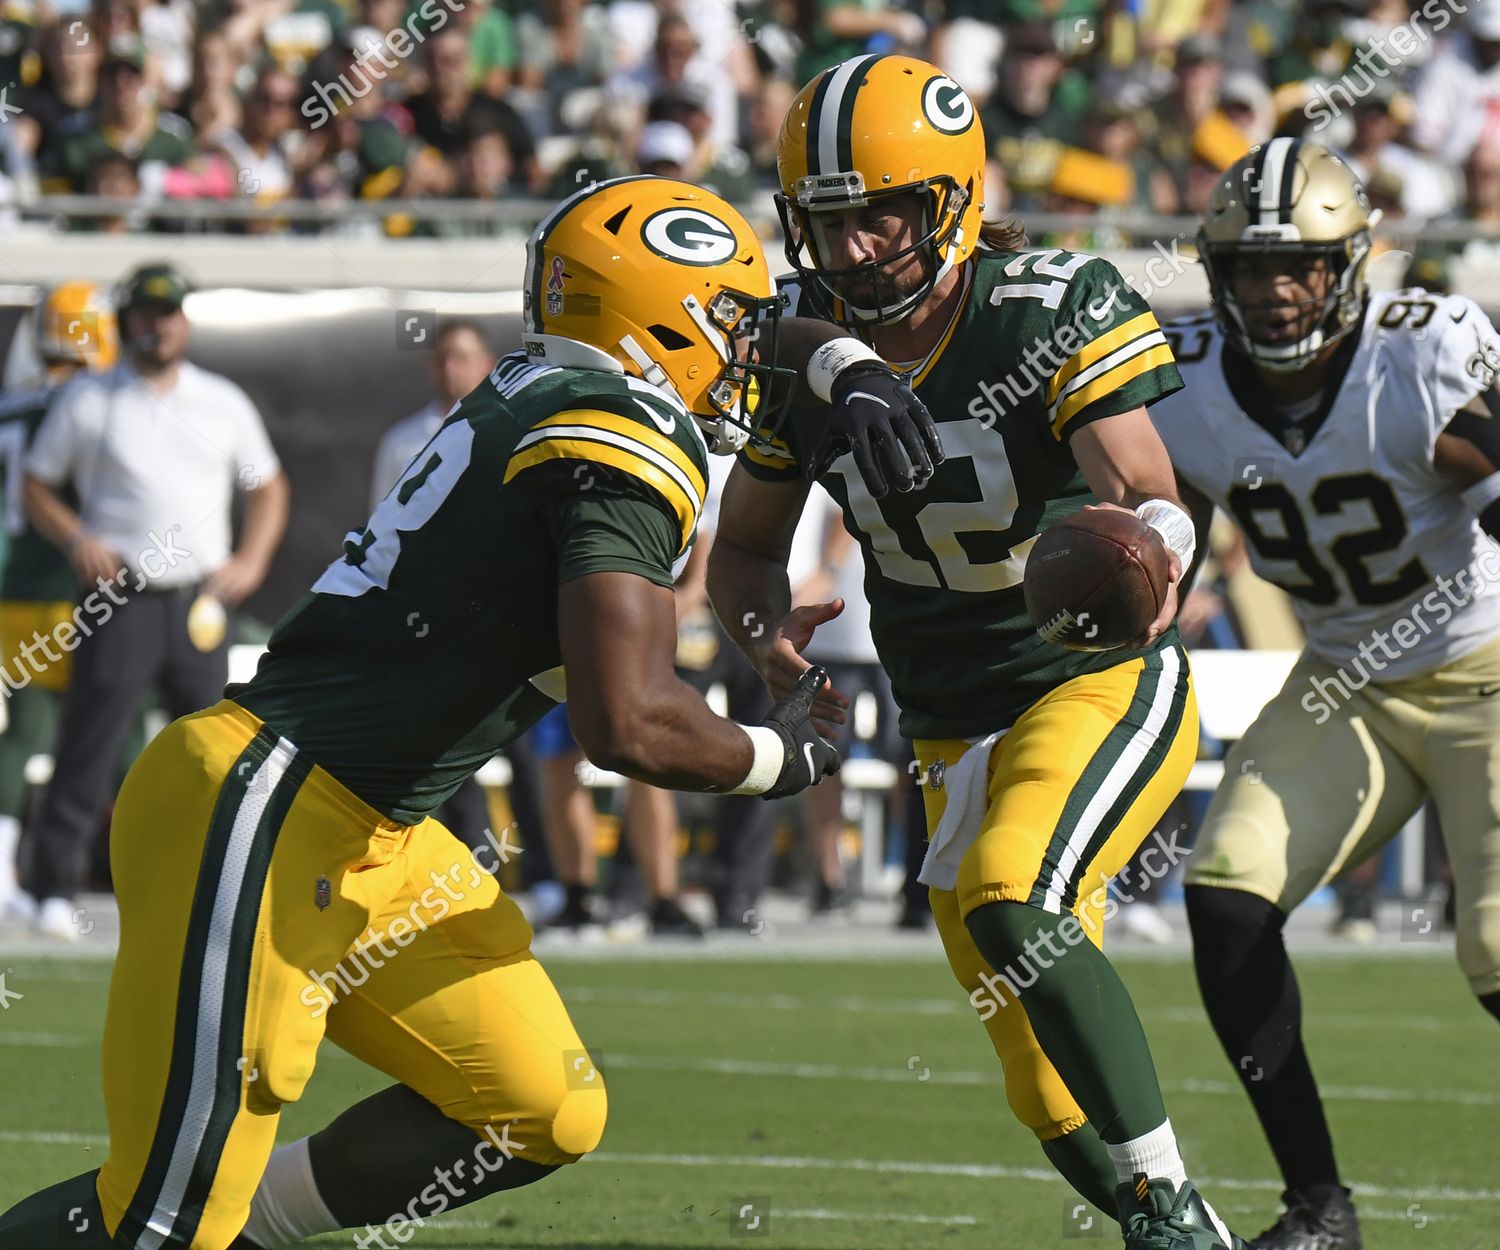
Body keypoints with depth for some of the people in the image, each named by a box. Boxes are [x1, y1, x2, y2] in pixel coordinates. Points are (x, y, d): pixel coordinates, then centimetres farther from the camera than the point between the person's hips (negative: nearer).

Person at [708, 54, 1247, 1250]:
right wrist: (766, 630, -14)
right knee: (1056, 1102, 6)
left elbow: (1151, 498, -28)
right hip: (955, 734, 6)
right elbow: (745, 545, 8)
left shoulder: (1060, 312, -18)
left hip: (1105, 687, -6)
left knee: (1015, 908, -32)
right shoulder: (805, 352, -4)